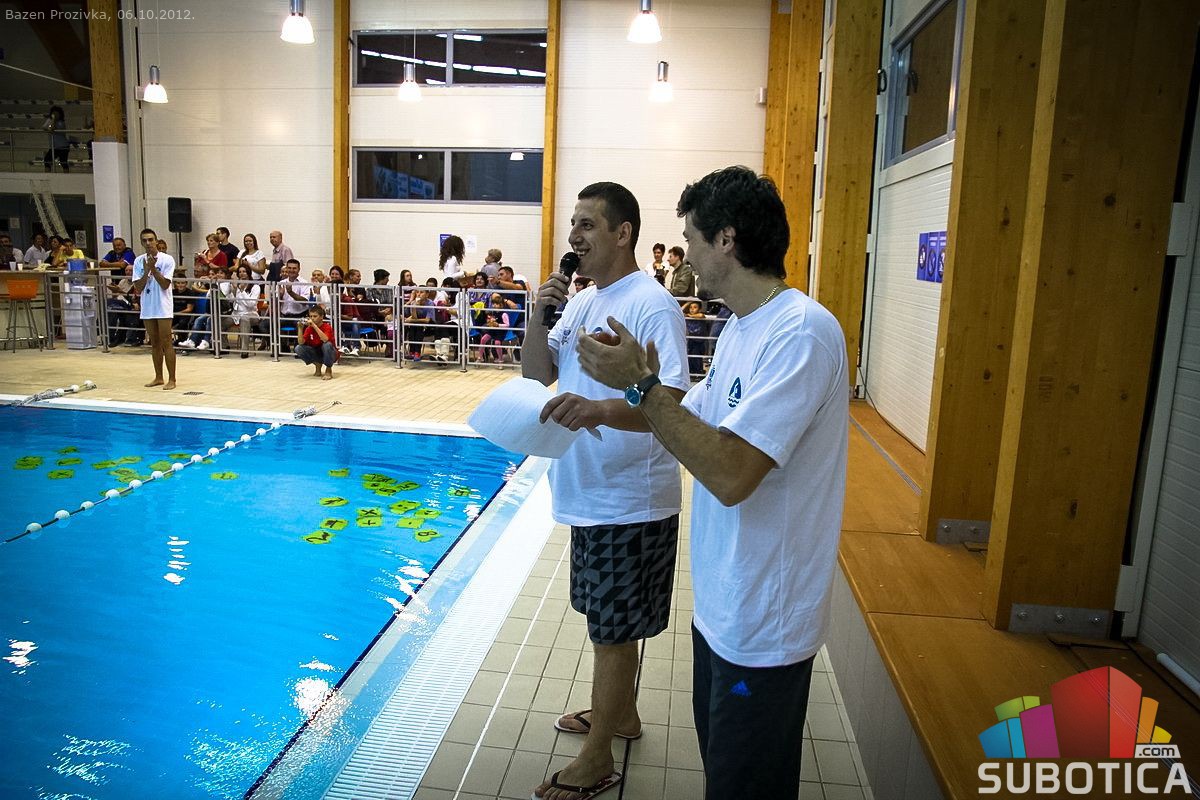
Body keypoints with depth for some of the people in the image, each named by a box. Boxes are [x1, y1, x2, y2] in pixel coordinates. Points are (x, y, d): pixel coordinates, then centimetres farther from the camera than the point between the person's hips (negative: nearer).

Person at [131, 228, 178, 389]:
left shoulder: (167, 259, -6)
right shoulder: (138, 261, 5)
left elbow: (165, 285, -12)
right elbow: (138, 288, -1)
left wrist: (153, 269, -18)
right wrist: (146, 271, -13)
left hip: (163, 307, -5)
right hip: (147, 308, 5)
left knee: (166, 343, -5)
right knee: (154, 344, 12)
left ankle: (172, 379, 0)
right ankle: (158, 377, 20)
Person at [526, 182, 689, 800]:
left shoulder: (652, 305, -18)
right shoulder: (582, 301, 9)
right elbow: (536, 375, 8)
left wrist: (598, 411, -44)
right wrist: (538, 316, -8)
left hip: (630, 500, -8)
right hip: (590, 493, 8)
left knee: (614, 627, 7)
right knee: (608, 620, 23)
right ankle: (619, 711, 44)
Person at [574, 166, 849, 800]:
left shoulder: (800, 333, -25)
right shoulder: (743, 326, 8)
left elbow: (732, 473, -31)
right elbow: (697, 417, 17)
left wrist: (642, 384, -27)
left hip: (762, 619, -9)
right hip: (721, 600, 9)